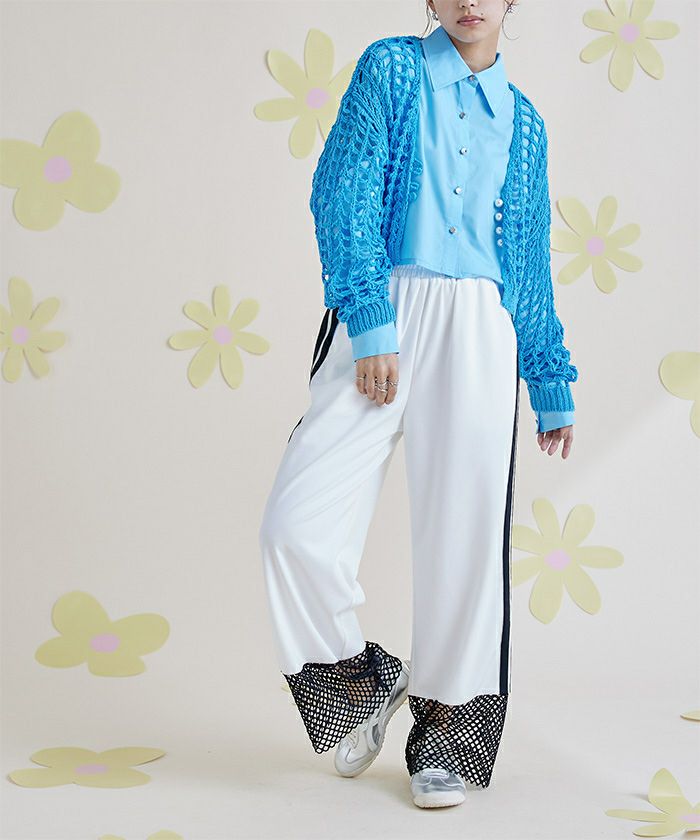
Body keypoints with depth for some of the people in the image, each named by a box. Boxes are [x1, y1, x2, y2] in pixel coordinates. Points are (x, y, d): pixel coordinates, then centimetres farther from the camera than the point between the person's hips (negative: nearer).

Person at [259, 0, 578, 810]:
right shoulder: (390, 68, 10)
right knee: (298, 524, -13)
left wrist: (551, 386, 20)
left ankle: (445, 731, 14)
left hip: (480, 331, 2)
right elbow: (342, 194, -2)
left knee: (466, 533, -2)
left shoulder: (523, 120, 19)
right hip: (382, 319, -2)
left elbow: (531, 264, 22)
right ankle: (363, 677, 14)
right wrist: (369, 321, -13)